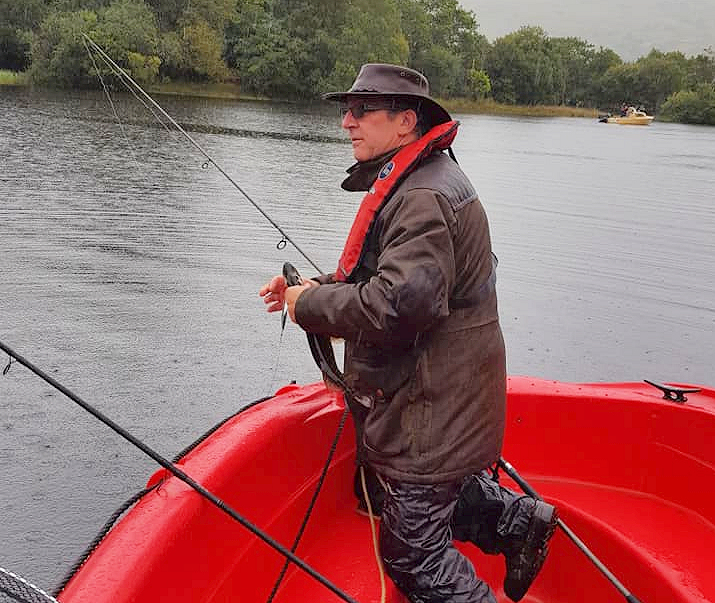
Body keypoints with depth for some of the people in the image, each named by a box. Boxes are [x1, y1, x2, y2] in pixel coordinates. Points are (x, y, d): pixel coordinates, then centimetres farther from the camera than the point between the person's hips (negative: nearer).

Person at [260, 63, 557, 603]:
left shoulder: (423, 197, -22)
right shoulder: (413, 181, 13)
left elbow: (400, 303, -33)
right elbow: (374, 281, 18)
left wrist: (311, 305, -19)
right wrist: (310, 288, 3)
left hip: (428, 411, -10)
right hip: (438, 397, 10)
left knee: (414, 556, 4)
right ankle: (518, 519, 37)